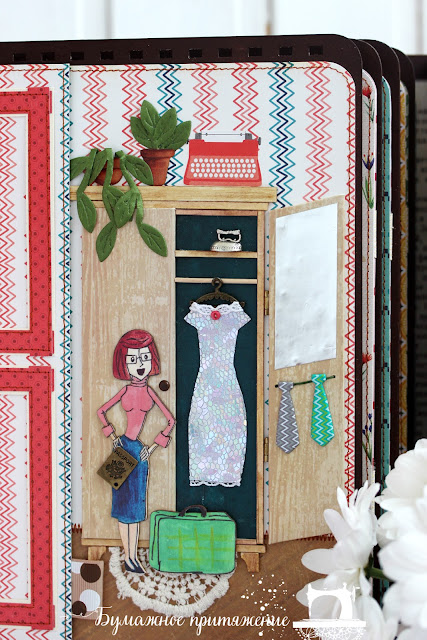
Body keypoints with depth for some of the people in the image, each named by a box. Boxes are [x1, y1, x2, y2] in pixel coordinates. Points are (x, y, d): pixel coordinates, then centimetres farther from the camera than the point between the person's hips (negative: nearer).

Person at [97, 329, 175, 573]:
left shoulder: (149, 391, -1)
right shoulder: (126, 390, -1)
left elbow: (171, 420, 1)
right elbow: (101, 411, 12)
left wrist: (153, 446, -1)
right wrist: (112, 436, 3)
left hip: (140, 450, 1)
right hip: (124, 447, -1)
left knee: (136, 503, 7)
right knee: (124, 500, 1)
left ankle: (134, 556, 14)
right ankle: (128, 557, 7)